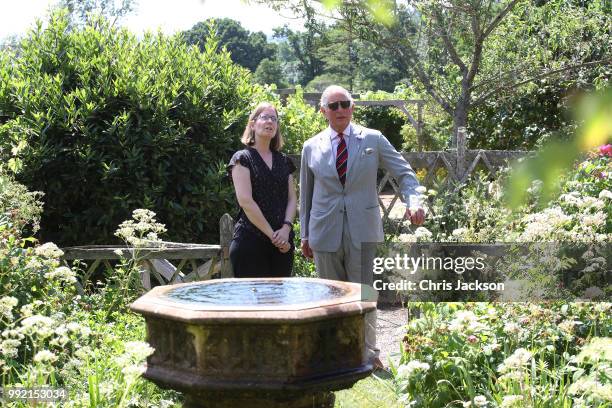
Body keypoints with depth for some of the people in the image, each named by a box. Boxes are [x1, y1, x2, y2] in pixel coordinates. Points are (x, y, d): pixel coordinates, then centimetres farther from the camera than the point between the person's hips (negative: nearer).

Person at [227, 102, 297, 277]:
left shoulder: (283, 161, 16)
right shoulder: (242, 158, 0)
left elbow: (292, 198, 10)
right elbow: (245, 201, -10)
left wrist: (286, 228, -9)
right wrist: (272, 234, -13)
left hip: (282, 243, 5)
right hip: (251, 241, -5)